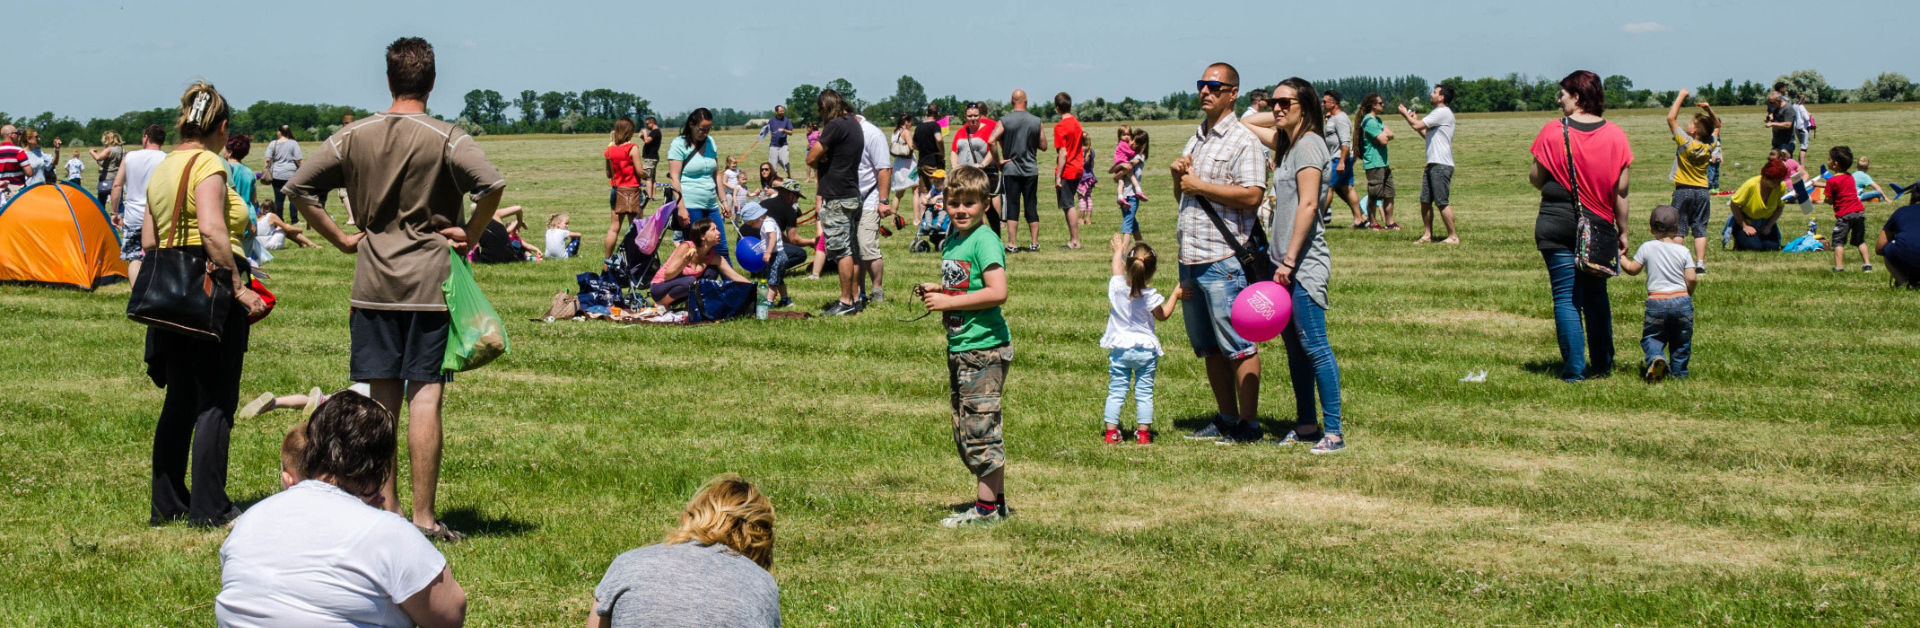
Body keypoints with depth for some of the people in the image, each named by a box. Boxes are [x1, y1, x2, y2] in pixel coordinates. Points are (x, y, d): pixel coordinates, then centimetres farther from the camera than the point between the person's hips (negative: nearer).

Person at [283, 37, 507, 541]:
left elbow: (299, 187, 5)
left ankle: (386, 508, 16)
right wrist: (470, 235, -8)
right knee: (425, 399, -2)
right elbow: (492, 184, -23)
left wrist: (340, 239, 9)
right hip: (430, 283, -4)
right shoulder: (445, 138, -8)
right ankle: (423, 517, -1)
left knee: (381, 400, 10)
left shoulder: (354, 136, 4)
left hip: (372, 285, 4)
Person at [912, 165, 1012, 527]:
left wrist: (948, 302, -20)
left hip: (985, 348, -10)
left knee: (979, 429, -6)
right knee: (964, 432, 14)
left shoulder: (984, 241, -15)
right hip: (958, 346, 10)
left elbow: (998, 293, -25)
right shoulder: (951, 241, 13)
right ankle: (997, 501, 22)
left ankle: (987, 508, 2)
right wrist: (936, 290, 7)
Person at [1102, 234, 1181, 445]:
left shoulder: (1116, 286, -9)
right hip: (1145, 350, -2)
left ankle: (1111, 431, 5)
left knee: (1115, 392, 6)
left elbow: (1117, 265, 14)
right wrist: (1175, 295, 15)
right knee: (1144, 393, 5)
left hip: (1119, 349, 2)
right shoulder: (1150, 296, -14)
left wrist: (1119, 250, 32)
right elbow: (1163, 315, 5)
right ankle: (1143, 433, 8)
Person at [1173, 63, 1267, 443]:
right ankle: (1226, 418, 22)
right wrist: (1177, 175, 5)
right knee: (1209, 347, 14)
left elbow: (1252, 196, -20)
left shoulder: (1243, 141, -8)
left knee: (1239, 346, -5)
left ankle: (1249, 424, 1)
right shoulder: (1196, 139, 19)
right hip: (1190, 257, 9)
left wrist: (1199, 186, -14)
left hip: (1223, 259, -9)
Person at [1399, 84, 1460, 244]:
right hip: (1433, 165, 10)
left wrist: (1406, 114, 2)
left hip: (1441, 165, -10)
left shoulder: (1442, 112, -12)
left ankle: (1453, 236, -5)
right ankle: (1427, 235, 16)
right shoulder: (1439, 113, 21)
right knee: (1425, 201, 10)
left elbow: (1417, 125, -16)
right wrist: (1412, 118, 20)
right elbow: (1427, 134, 27)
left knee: (1442, 202, -9)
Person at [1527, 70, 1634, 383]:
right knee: (1596, 294, 16)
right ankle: (1602, 365, 21)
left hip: (1557, 224, -3)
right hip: (1599, 225, 3)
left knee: (1566, 297, 1)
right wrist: (1622, 231, 8)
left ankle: (1574, 369, 0)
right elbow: (1621, 189, 0)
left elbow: (1536, 178, -3)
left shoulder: (1553, 132, -8)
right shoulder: (1615, 135, -1)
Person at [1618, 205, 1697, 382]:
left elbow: (1632, 269, 9)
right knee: (1681, 340, 17)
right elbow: (1691, 278, -3)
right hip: (1682, 301, 1)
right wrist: (1688, 294, 16)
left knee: (1651, 337, 10)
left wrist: (1620, 257, 26)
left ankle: (1655, 357, -18)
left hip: (1656, 302, -1)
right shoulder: (1683, 251, 1)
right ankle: (1678, 370, 14)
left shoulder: (1647, 248, 0)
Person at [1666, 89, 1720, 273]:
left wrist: (1681, 96, -2)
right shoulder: (1709, 146, -1)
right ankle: (1700, 263, 0)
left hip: (1683, 190, -4)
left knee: (1678, 230, -1)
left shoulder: (1685, 142, -13)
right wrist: (1710, 110, 3)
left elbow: (1671, 117, -10)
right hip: (1702, 191, 4)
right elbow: (1717, 126, 17)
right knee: (1700, 229, 5)